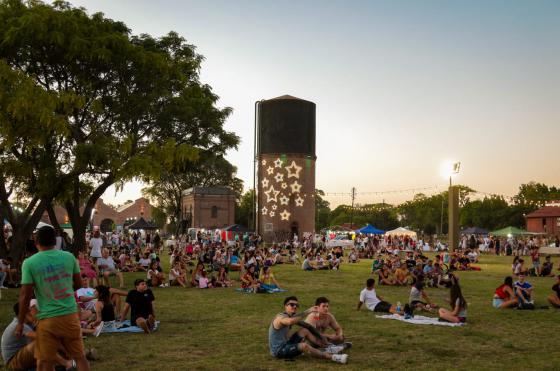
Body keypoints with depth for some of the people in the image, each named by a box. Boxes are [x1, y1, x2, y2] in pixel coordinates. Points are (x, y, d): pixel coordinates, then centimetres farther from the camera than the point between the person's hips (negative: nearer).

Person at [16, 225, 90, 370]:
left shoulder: (29, 263, -9)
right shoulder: (69, 257, -1)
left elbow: (25, 296, -9)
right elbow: (78, 284, 10)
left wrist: (20, 322, 1)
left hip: (47, 319, -3)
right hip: (70, 315, 3)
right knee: (80, 356, 15)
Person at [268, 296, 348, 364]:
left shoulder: (292, 316, 9)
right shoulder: (281, 317, -20)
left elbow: (308, 326, 11)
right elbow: (290, 321, -45)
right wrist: (308, 311, -42)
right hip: (278, 350, -9)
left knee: (305, 331, 8)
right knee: (304, 346, -28)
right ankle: (332, 357, -30)